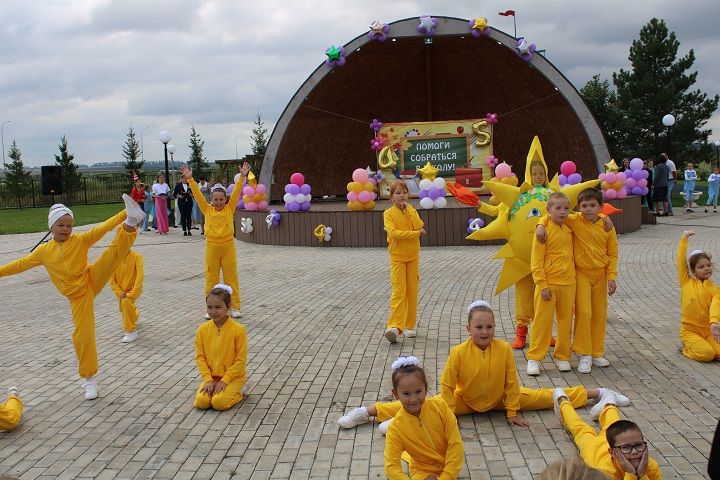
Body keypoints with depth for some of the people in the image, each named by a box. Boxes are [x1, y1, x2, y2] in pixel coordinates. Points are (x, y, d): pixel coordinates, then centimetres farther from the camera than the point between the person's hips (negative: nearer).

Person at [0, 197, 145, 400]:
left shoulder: (81, 239, -2)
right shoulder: (43, 251, 5)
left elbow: (101, 229, -15)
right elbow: (20, 264, 16)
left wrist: (123, 216, -29)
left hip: (92, 280, -1)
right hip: (78, 295, 1)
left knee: (115, 251, -22)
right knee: (82, 335, -4)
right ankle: (89, 379, 9)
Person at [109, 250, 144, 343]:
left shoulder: (136, 257, -17)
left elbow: (140, 276, -24)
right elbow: (112, 280, -4)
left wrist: (132, 294, -31)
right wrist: (120, 293, -17)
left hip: (133, 290, -5)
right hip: (121, 292, 5)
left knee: (126, 302, -35)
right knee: (125, 312, 20)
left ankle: (132, 332, -25)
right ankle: (135, 315, 59)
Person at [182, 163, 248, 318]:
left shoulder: (229, 209, 2)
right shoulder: (207, 210, 4)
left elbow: (236, 192, -6)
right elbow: (197, 194, -2)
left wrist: (242, 176, -14)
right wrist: (190, 179, -10)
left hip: (228, 246, -1)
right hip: (212, 246, 1)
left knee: (231, 277, 6)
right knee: (211, 278, 7)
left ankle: (234, 307, 13)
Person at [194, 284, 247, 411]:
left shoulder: (238, 330, -15)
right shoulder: (202, 329, -3)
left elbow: (241, 360, -12)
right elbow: (200, 357, 0)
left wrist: (225, 380, -16)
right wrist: (208, 379, -11)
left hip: (233, 377, -4)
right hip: (211, 376, 4)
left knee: (219, 402, -25)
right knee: (201, 402, -20)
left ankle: (237, 392, 4)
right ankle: (211, 389, 11)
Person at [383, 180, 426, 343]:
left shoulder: (411, 211, 7)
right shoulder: (389, 213, -5)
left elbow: (419, 226, -11)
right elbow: (393, 233, -20)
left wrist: (409, 209, -10)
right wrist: (416, 234, -17)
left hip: (413, 256, 4)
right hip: (397, 257, -4)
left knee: (412, 290, 5)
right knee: (399, 291, -13)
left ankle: (409, 325, 13)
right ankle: (394, 326, -17)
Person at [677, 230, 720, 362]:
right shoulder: (686, 283, 1)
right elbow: (681, 260, -6)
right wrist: (684, 238, -5)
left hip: (708, 331, 3)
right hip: (689, 331, -3)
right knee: (707, 354, -24)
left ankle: (701, 346, 12)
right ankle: (688, 348, 7)